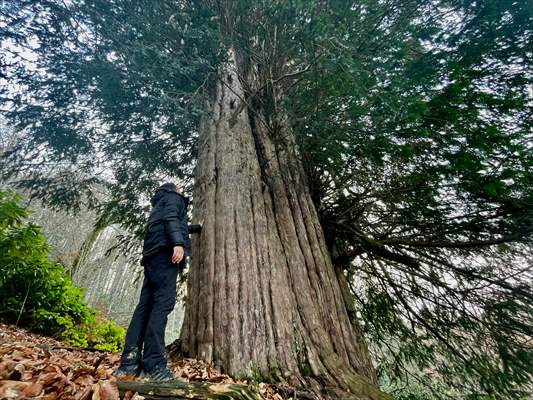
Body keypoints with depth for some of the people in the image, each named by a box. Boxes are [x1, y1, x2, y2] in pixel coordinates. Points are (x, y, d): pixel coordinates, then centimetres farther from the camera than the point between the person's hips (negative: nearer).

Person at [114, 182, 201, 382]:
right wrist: (178, 243, -25)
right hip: (165, 251, -9)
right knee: (163, 302, -18)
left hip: (153, 254, 9)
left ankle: (129, 362, -4)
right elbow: (171, 219, -10)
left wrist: (195, 228, 67)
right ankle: (153, 364, -24)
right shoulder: (174, 197, 13)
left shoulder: (159, 205, 38)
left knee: (146, 304, 0)